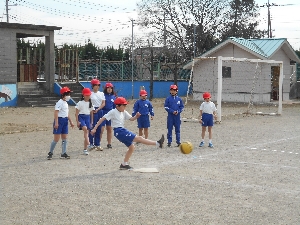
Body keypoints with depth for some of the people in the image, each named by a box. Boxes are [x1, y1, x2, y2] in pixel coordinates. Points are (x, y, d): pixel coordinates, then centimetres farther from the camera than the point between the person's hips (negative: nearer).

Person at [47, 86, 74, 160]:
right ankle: (50, 152, 7)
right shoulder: (60, 103, -12)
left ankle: (63, 153, 10)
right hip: (59, 120, -9)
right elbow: (56, 113, -20)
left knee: (65, 138, 6)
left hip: (65, 121, 9)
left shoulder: (66, 103, 16)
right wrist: (56, 123, -28)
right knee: (56, 139, -5)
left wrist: (71, 122, 24)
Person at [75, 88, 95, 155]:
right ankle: (87, 142, -36)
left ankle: (85, 149, 7)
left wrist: (91, 121, 13)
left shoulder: (90, 103, 12)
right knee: (85, 128, -32)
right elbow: (76, 113, -3)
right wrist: (77, 121, -10)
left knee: (87, 132, 2)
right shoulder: (80, 103, -2)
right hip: (81, 117, -4)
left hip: (88, 117, 4)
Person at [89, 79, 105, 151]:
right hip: (93, 111, -5)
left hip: (100, 111, 5)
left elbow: (103, 103, 5)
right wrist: (92, 110, -18)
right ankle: (91, 144, 0)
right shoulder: (90, 94, -2)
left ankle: (97, 144, 12)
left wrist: (98, 109, -9)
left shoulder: (101, 93, 12)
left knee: (99, 129, 6)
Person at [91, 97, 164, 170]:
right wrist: (95, 128, -16)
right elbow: (102, 119, -11)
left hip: (122, 130, 9)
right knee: (139, 138, -13)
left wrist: (136, 116, -16)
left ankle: (124, 164, 21)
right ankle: (157, 143, -17)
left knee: (131, 147, 14)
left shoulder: (124, 112, 13)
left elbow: (131, 119, 7)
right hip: (119, 131, -9)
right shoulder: (113, 112, -9)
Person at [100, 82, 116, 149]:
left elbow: (115, 106, 14)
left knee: (110, 129, 11)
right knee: (101, 129, -7)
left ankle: (109, 143, 19)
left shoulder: (113, 96, 9)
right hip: (103, 113, -5)